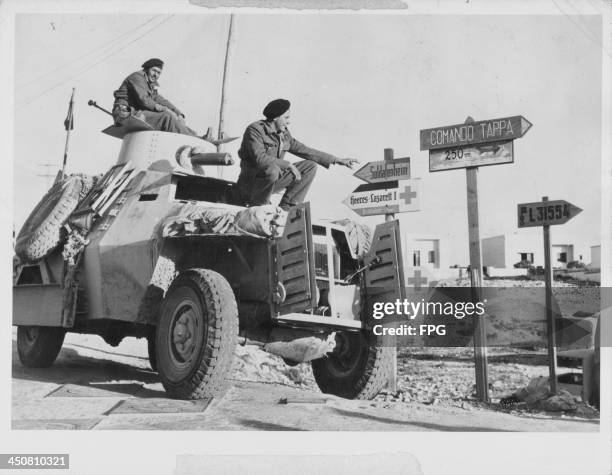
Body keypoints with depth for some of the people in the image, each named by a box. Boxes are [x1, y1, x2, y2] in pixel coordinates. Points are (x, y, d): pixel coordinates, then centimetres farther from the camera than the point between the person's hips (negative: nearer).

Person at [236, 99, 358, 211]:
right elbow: (260, 158, -31)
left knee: (310, 167, 2)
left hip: (273, 179, 8)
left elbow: (306, 151, 12)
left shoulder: (283, 134, 6)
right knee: (272, 169, -39)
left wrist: (337, 160, 9)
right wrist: (289, 165, -29)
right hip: (250, 183, -8)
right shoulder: (255, 130, -17)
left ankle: (286, 207, -1)